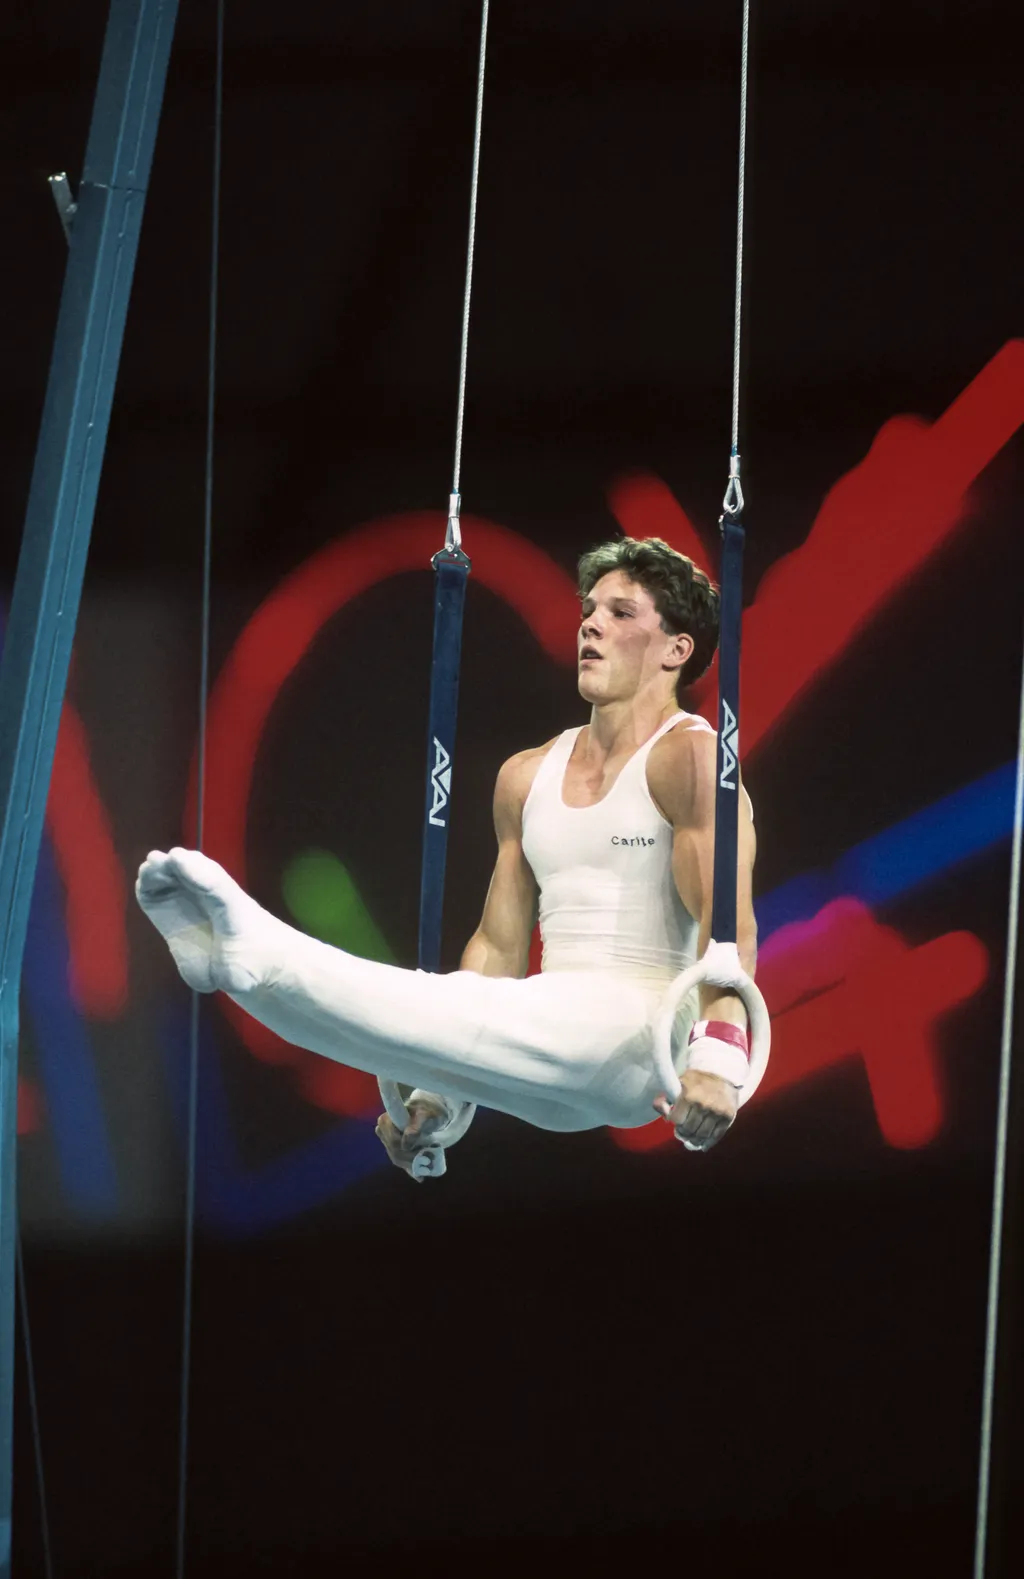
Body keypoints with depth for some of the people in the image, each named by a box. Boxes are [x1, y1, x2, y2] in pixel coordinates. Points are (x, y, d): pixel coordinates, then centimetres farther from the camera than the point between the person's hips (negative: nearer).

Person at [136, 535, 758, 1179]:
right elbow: (498, 948, 22)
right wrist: (437, 1092, 14)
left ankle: (258, 951, -48)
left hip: (646, 1039, -7)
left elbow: (730, 924, -17)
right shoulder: (526, 777, 20)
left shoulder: (689, 757, -4)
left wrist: (719, 1060, -31)